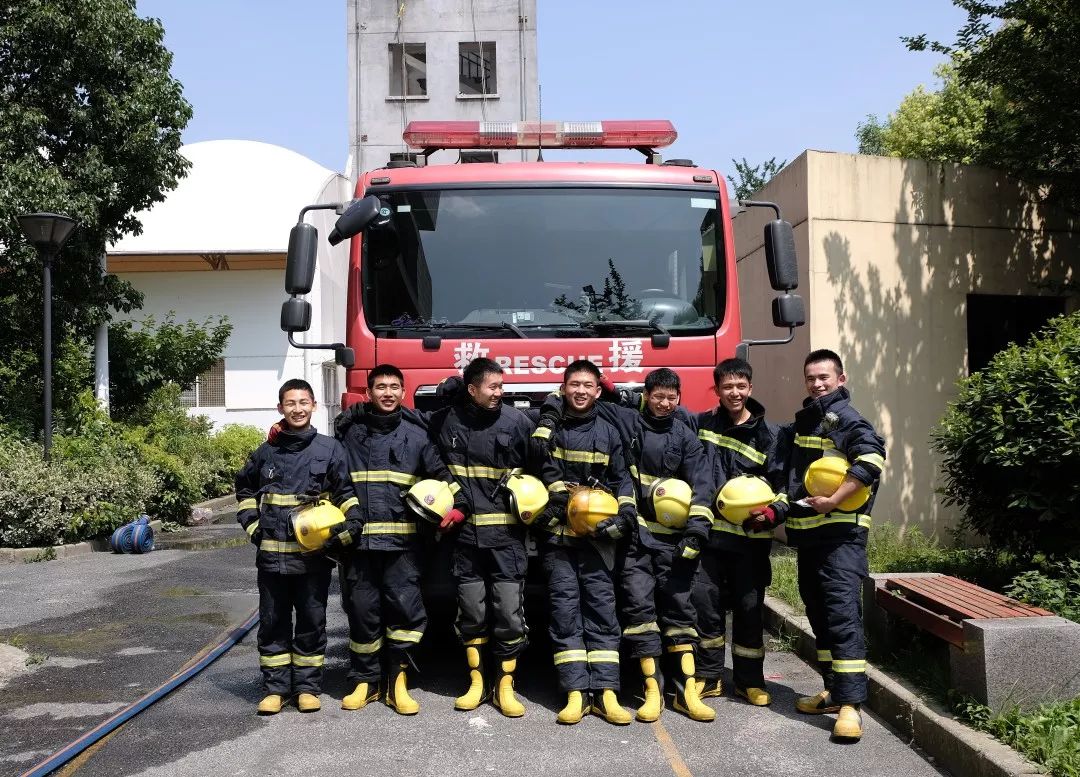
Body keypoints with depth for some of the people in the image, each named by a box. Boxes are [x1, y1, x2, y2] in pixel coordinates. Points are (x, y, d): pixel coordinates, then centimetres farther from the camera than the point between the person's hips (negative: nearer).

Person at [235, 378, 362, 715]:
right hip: (272, 554, 2)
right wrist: (252, 526, 11)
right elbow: (245, 489, 22)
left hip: (314, 554, -2)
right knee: (273, 623, 8)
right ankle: (275, 687, 19)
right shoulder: (266, 453, 7)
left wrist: (347, 530, -11)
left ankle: (308, 687, 17)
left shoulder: (330, 449, 0)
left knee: (312, 622, 6)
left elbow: (347, 494, 2)